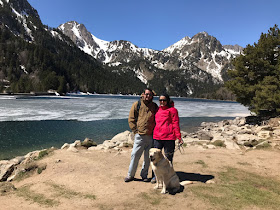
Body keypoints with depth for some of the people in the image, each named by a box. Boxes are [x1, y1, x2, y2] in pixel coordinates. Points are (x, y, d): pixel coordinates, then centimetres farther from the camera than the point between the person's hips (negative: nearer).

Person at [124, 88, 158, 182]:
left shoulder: (154, 106, 11)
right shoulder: (137, 104, 3)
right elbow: (131, 119, 4)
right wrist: (135, 130, -4)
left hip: (151, 136, 3)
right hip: (140, 135, -2)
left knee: (148, 157, 9)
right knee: (135, 155, -1)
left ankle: (144, 175, 24)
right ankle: (130, 175, 14)